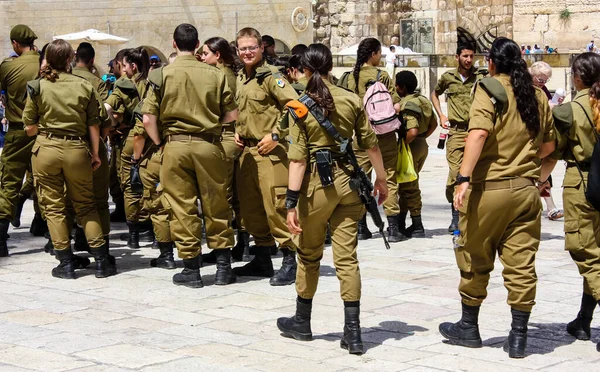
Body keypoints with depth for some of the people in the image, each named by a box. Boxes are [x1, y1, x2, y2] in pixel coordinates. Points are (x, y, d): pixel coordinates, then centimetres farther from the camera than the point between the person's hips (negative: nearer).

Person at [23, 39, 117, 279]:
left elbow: (29, 128, -1)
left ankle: (66, 264, 8)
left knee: (53, 207, 8)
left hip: (46, 149, -1)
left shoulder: (37, 87, -3)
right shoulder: (84, 86, 0)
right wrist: (95, 153, 6)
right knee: (86, 206, 13)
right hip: (77, 150, 1)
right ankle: (101, 261, 9)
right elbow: (94, 124, -1)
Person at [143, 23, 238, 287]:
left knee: (183, 207, 6)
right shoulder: (215, 75, 0)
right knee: (216, 206, 10)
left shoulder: (162, 75, -2)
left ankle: (191, 270, 9)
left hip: (175, 146, -1)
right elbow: (231, 115, 3)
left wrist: (160, 144, 9)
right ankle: (223, 267, 15)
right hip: (209, 146, 1)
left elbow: (148, 119, -6)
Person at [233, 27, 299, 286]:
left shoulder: (270, 76, -9)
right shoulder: (238, 78, 15)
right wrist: (236, 131, 13)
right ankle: (262, 259, 24)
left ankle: (290, 261, -4)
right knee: (250, 207, 12)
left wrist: (276, 135, -18)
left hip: (270, 150, -8)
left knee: (276, 206, -10)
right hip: (246, 150, 9)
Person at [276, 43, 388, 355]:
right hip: (348, 181, 2)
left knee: (309, 255, 15)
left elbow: (298, 158, -11)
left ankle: (302, 322, 28)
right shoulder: (351, 100, 1)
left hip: (317, 183, -2)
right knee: (346, 257, 3)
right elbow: (371, 144, 4)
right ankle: (353, 332, -2)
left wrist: (292, 202, -10)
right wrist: (381, 178, 18)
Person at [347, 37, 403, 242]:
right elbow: (396, 105, -12)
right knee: (389, 179, 2)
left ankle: (361, 227, 12)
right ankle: (393, 228, -1)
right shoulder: (381, 76, -10)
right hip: (383, 134, -4)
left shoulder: (351, 77, 3)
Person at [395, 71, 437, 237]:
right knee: (405, 186, 18)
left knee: (409, 188, 0)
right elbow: (433, 124, 17)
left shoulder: (407, 104, -20)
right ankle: (400, 223, 26)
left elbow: (412, 132, -30)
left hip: (411, 147, -9)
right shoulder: (423, 100, 8)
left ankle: (417, 227, 4)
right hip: (422, 145, 9)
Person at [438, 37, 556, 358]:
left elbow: (479, 132, -22)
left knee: (475, 262, 11)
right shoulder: (538, 96, 9)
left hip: (489, 188, -4)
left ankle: (468, 327, 23)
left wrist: (463, 178, -26)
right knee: (521, 265, 6)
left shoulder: (490, 88, -7)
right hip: (526, 189, 4)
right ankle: (518, 337, 7)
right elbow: (549, 145, 18)